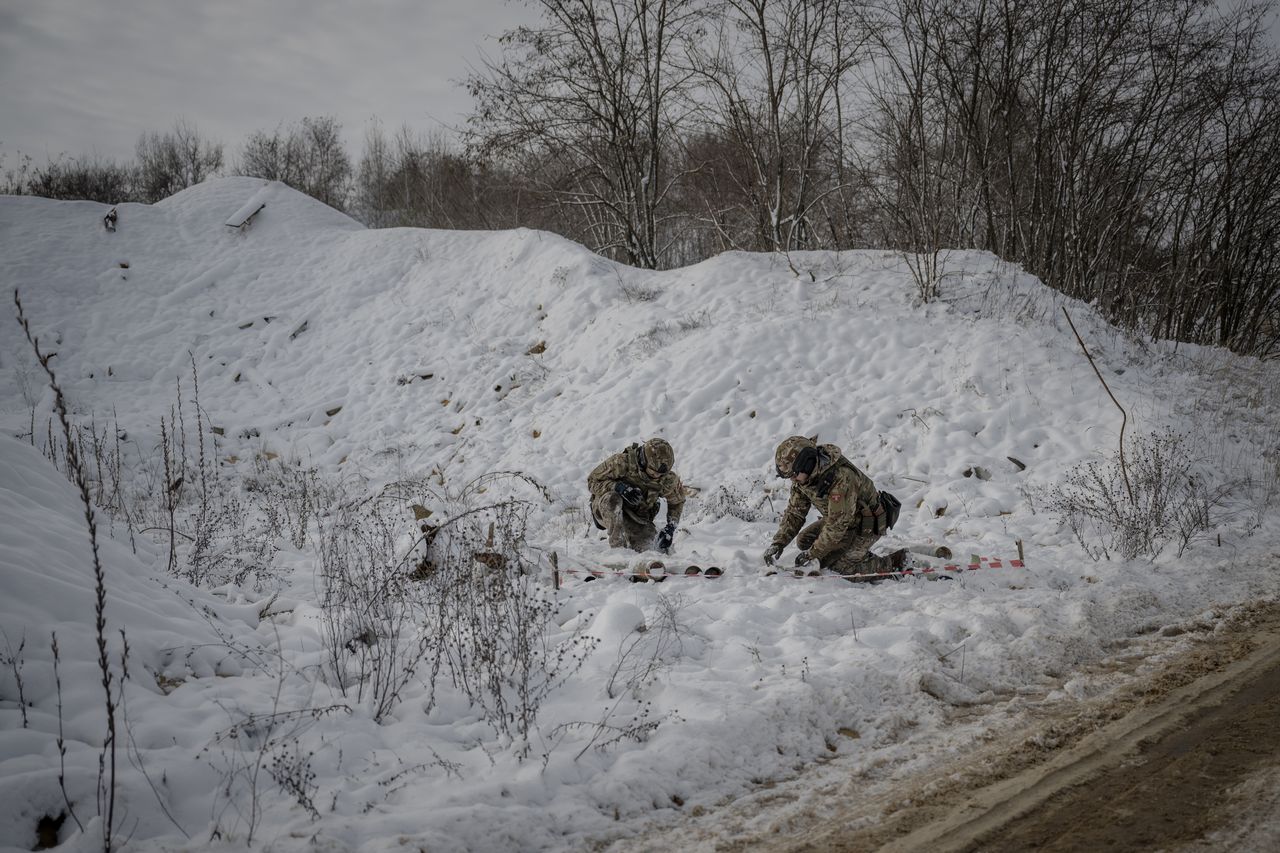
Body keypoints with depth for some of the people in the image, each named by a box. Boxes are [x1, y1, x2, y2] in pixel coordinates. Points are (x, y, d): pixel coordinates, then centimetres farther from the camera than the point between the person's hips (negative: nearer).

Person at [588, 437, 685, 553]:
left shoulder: (667, 479, -15)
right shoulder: (622, 462, -26)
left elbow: (677, 501, 5)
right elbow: (592, 481, -18)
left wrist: (670, 527, -10)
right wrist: (618, 487, -36)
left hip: (637, 517, 3)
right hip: (606, 509, -3)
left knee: (643, 547, -25)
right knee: (612, 498, -38)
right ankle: (617, 546, -30)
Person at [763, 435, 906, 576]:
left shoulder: (841, 478, -36)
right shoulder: (803, 478, -9)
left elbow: (838, 524, -32)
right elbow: (794, 512, 0)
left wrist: (814, 553, -26)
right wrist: (778, 542, -13)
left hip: (866, 526, -9)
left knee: (836, 564, -19)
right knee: (804, 540, 1)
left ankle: (890, 563, -4)